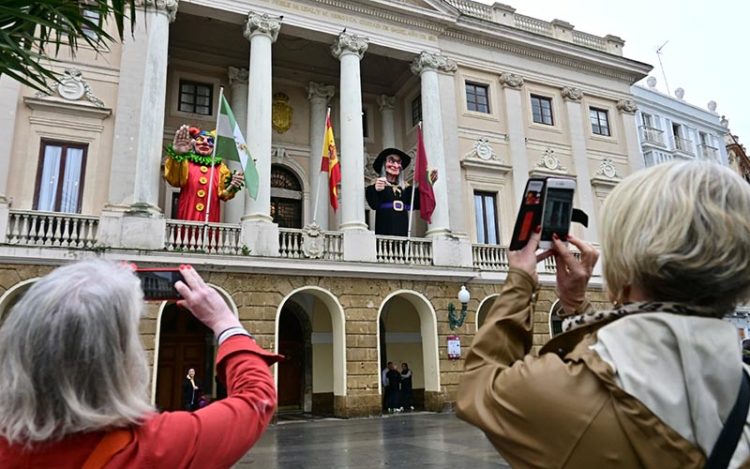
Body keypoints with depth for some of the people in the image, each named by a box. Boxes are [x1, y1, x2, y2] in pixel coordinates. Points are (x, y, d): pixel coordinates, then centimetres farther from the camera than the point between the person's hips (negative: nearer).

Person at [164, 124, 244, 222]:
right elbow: (174, 180, -8)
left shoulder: (219, 167, 13)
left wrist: (232, 187, -15)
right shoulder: (186, 162, 9)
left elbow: (223, 193, 7)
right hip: (188, 215, -1)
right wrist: (177, 155, -19)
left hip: (210, 216, 1)